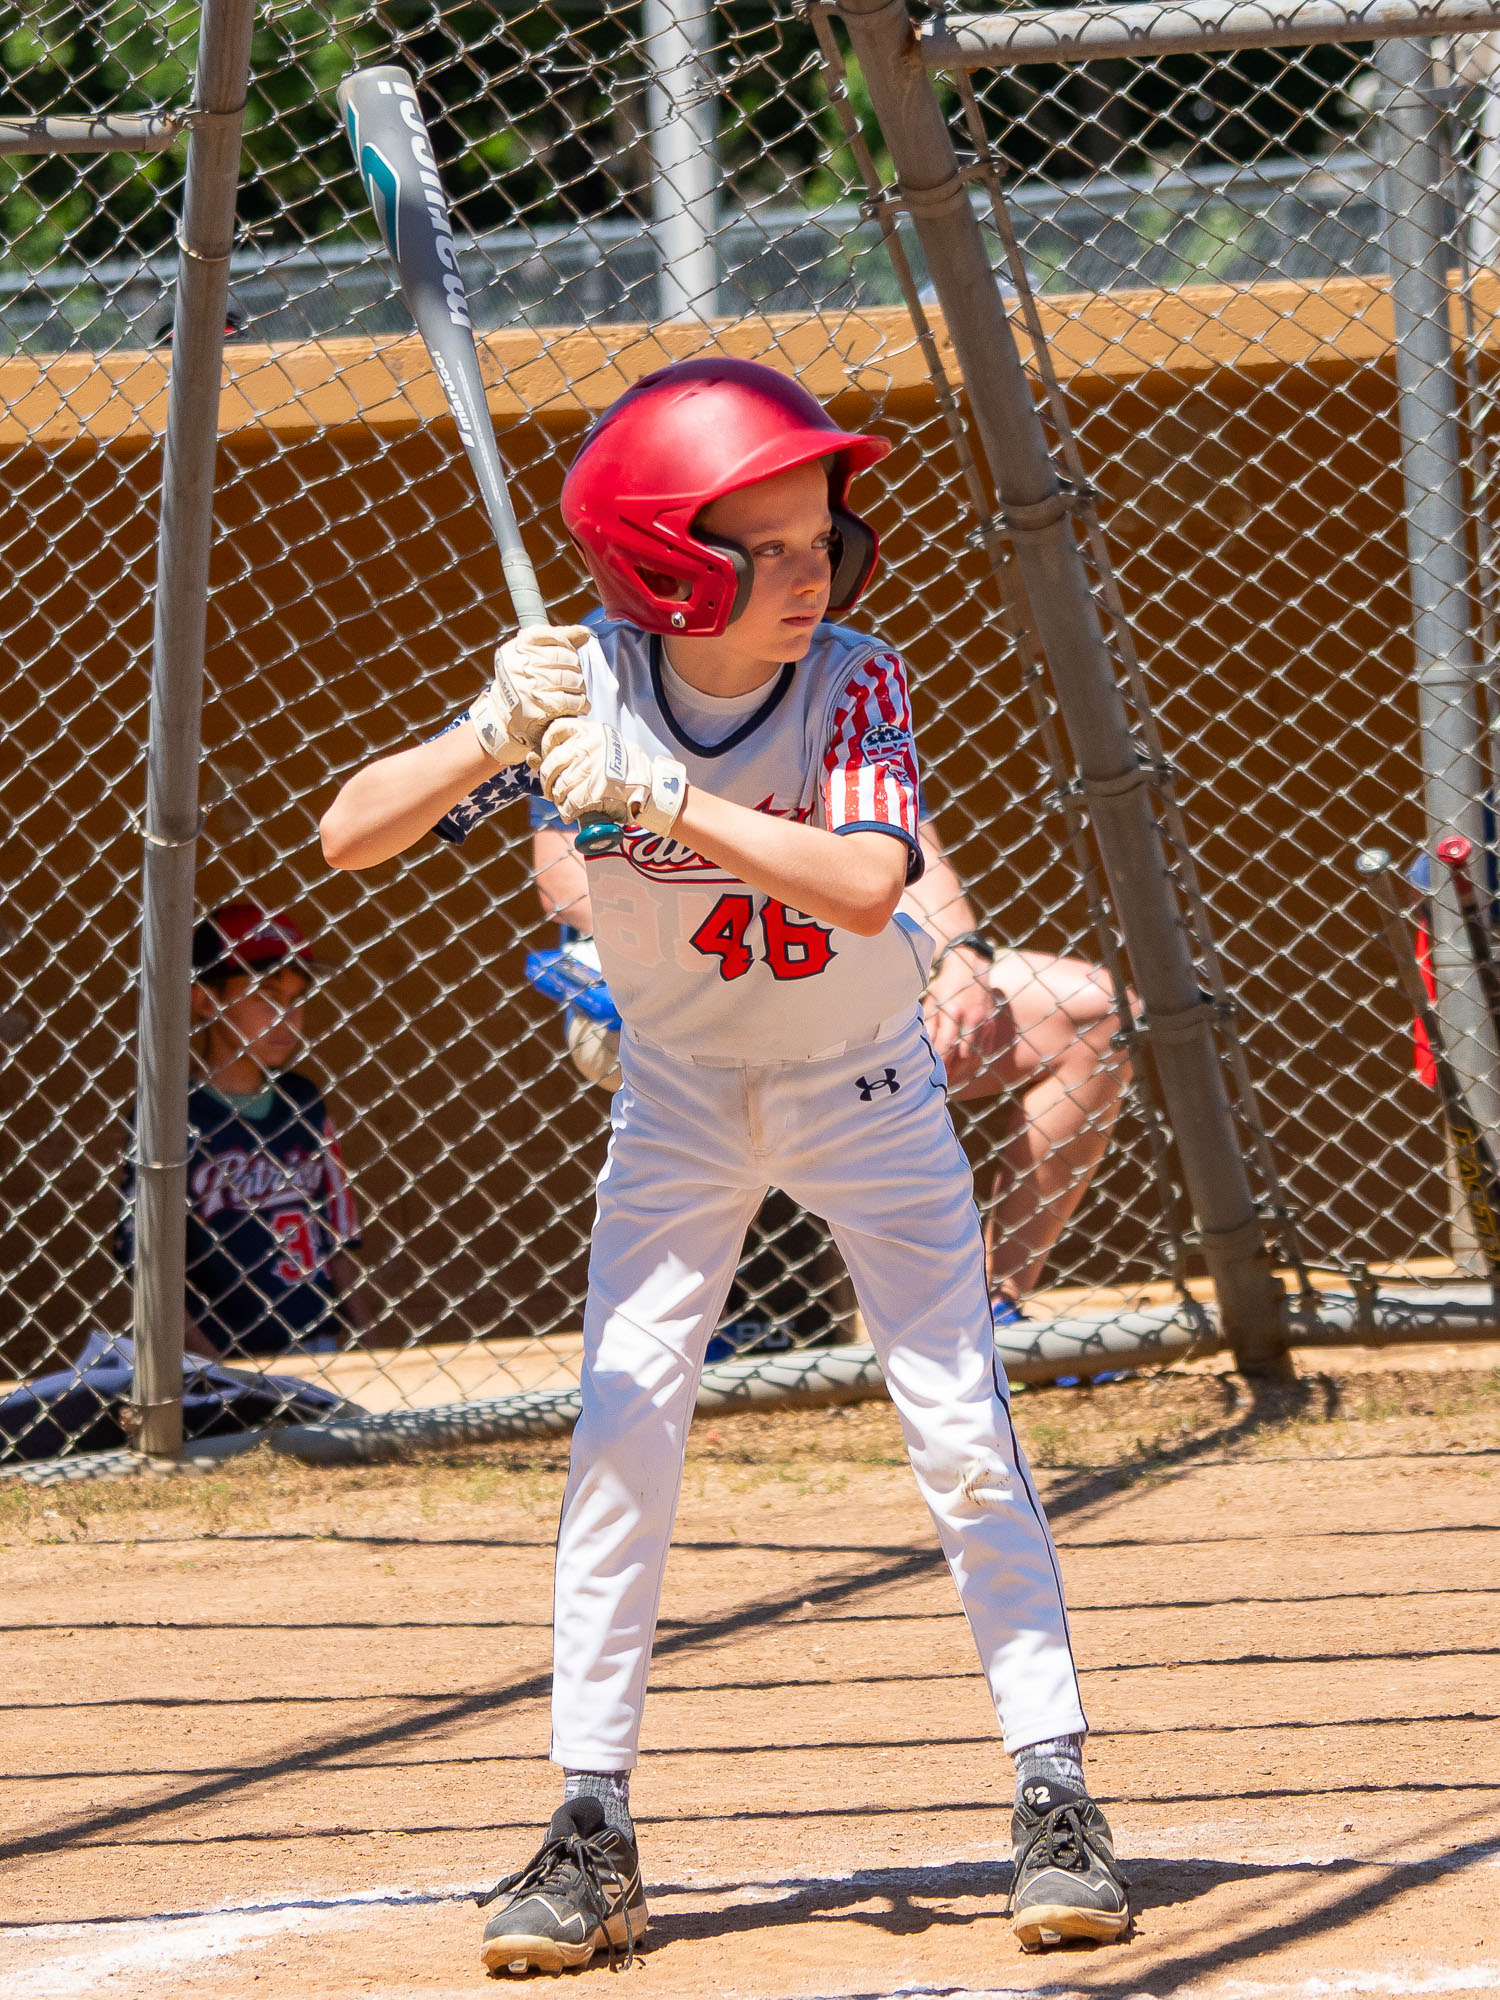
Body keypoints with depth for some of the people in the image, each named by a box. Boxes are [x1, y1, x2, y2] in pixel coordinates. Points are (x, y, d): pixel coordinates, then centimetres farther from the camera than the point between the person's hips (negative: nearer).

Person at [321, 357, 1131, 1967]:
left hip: (864, 1087, -1)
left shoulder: (853, 685, -23)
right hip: (680, 1095, 1)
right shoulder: (589, 686, -19)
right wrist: (494, 738, -39)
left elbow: (866, 884, -41)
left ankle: (1054, 1798, 1)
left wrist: (656, 799, -47)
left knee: (962, 1428, -7)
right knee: (622, 1438, -7)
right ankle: (591, 1837, -3)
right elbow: (349, 839, -22)